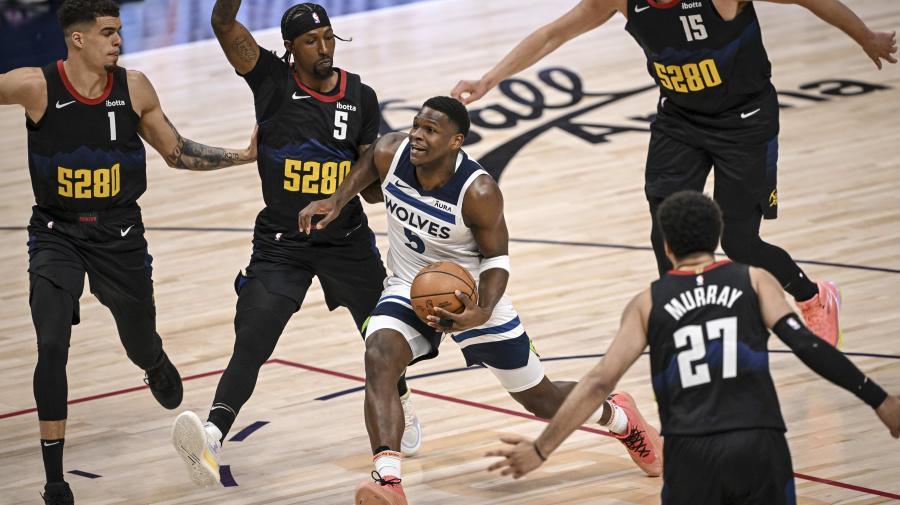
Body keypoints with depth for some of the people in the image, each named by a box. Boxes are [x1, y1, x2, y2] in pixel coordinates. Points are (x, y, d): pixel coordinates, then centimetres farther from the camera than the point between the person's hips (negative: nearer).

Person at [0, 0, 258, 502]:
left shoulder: (135, 88, -6)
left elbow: (177, 152, 6)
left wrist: (246, 155, 0)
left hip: (119, 235, 3)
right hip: (57, 233, -3)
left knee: (142, 347, 17)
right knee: (52, 347, -19)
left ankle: (157, 364, 60)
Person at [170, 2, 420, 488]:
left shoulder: (360, 97, -2)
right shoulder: (272, 80, -10)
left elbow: (372, 185, 3)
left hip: (347, 240, 3)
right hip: (282, 243, -3)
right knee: (250, 344, -19)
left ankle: (402, 406, 49)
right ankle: (211, 438, -33)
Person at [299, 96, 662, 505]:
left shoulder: (478, 193, -29)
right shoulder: (390, 153, -18)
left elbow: (496, 257, -15)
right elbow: (367, 165, 8)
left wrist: (482, 313, -32)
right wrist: (337, 202, -6)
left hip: (472, 298, -3)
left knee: (541, 400, 12)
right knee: (378, 360, -30)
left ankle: (617, 416, 46)